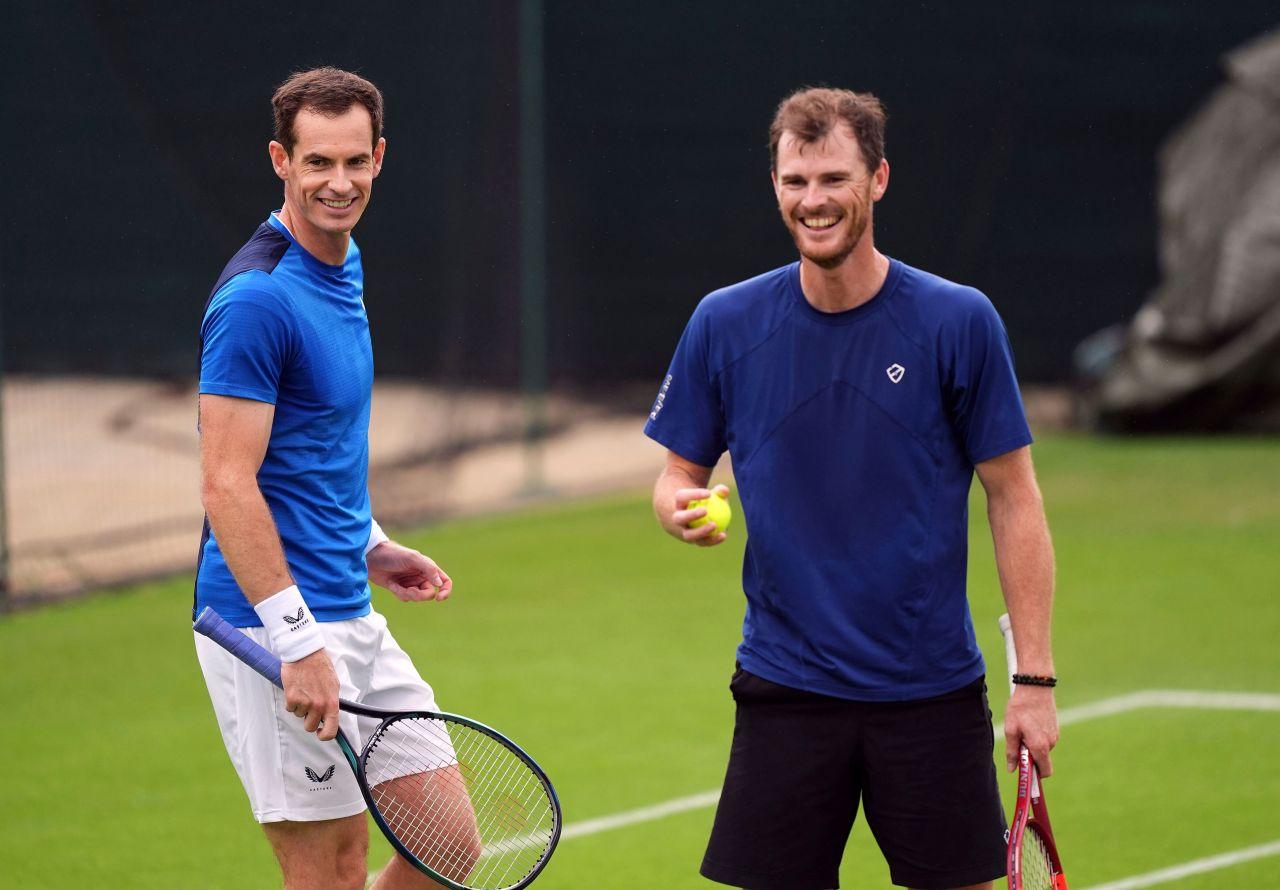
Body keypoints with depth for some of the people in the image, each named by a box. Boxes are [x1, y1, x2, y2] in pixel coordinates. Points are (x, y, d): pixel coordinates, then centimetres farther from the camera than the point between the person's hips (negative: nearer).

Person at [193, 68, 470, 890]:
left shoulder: (344, 268, 13)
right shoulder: (258, 297, -17)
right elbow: (227, 486, -21)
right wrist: (298, 644, -24)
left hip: (351, 618, 9)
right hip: (275, 630, -9)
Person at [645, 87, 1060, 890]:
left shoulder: (959, 321, -5)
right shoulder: (726, 324, 0)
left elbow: (1015, 499, -1)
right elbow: (681, 471, 10)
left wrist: (1036, 678, -6)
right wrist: (681, 509, -15)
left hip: (933, 693, -1)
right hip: (785, 693, 1)